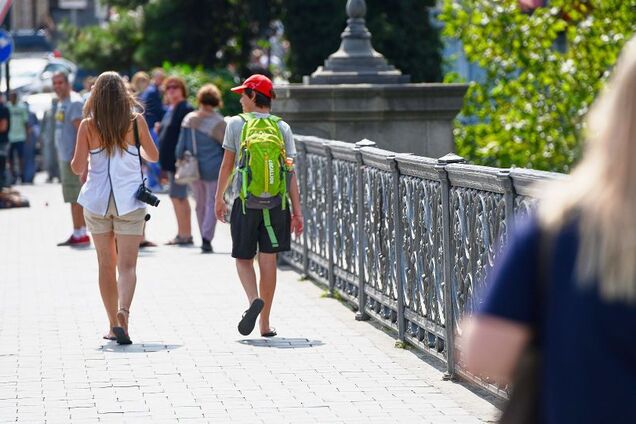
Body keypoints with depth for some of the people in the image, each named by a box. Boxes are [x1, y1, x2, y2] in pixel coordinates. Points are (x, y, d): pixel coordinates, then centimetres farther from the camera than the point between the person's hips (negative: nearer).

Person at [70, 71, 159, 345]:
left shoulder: (88, 125, -3)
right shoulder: (136, 121, -2)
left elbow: (77, 166, -5)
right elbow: (153, 156, 11)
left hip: (97, 200, 1)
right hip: (129, 200, -1)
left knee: (106, 264, 12)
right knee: (127, 265, -3)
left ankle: (113, 324, 15)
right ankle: (123, 310, -28)